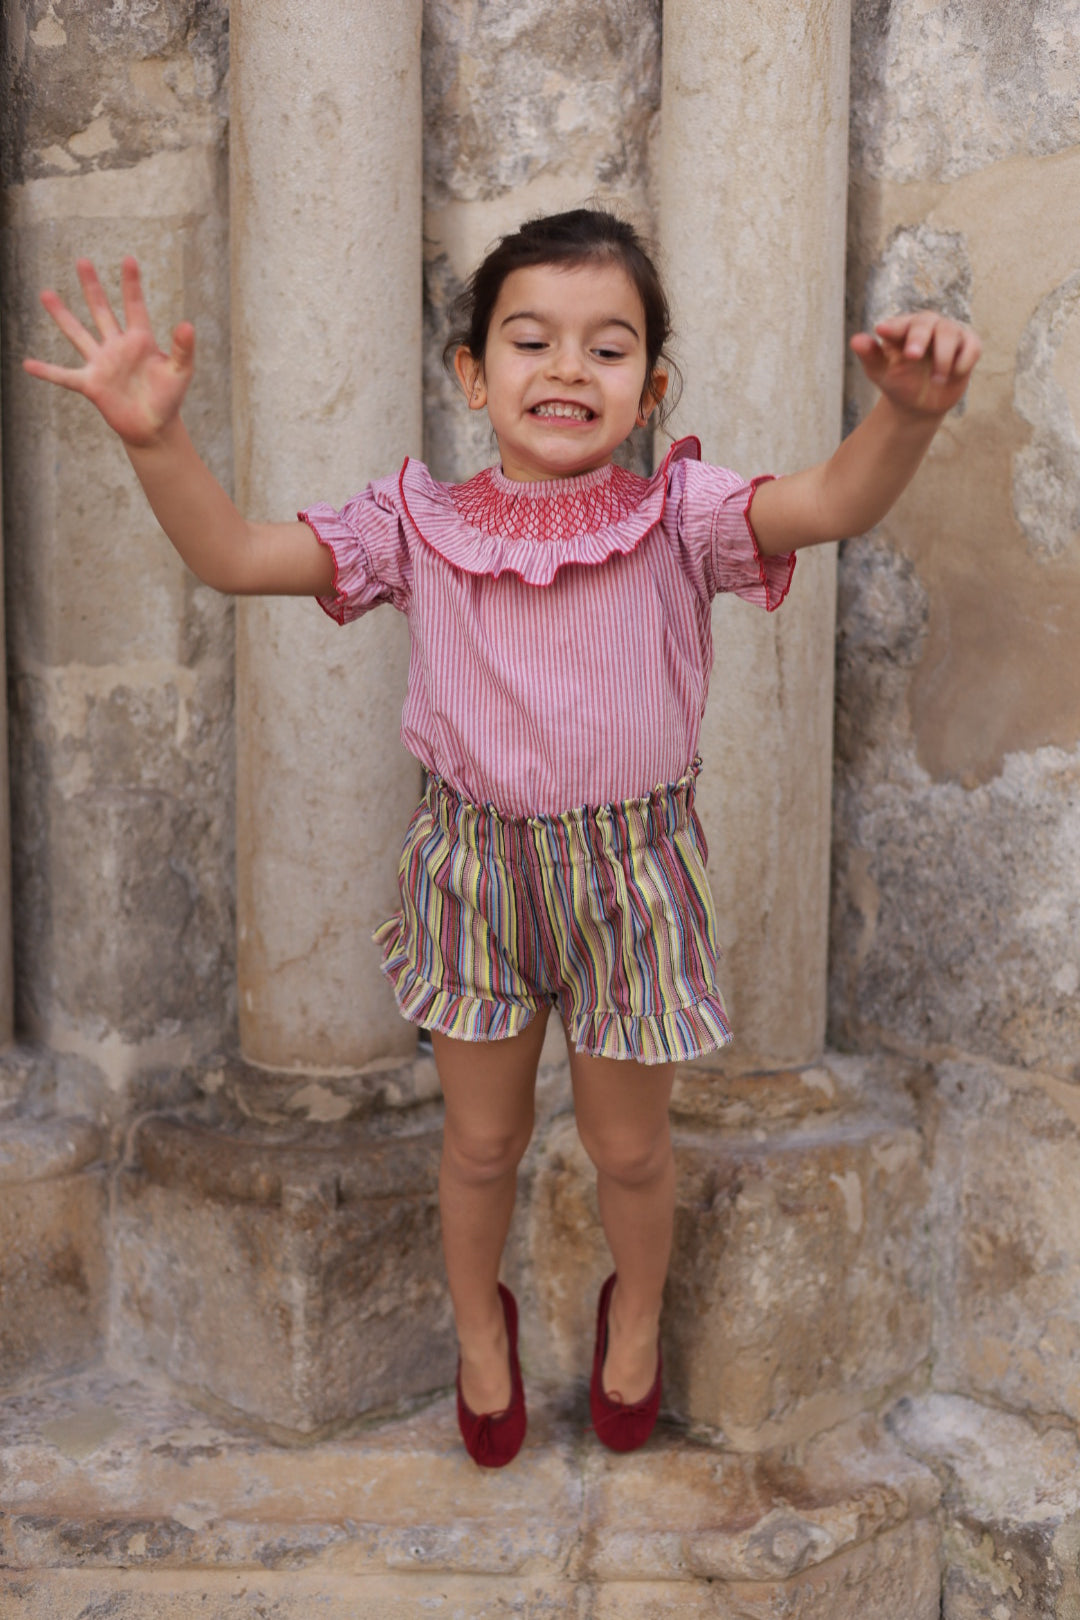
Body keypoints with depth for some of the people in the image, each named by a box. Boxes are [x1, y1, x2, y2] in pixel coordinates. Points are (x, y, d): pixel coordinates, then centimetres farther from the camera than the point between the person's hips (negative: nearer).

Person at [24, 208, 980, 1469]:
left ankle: (636, 1312, 51)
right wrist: (154, 437, -30)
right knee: (482, 1138, 19)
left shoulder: (678, 518, -14)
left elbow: (836, 503, -30)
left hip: (630, 875, -1)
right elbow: (234, 555, -13)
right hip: (474, 871, 1)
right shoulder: (418, 526, -9)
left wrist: (908, 412, -51)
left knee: (627, 1144, 17)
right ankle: (479, 1325, 50)